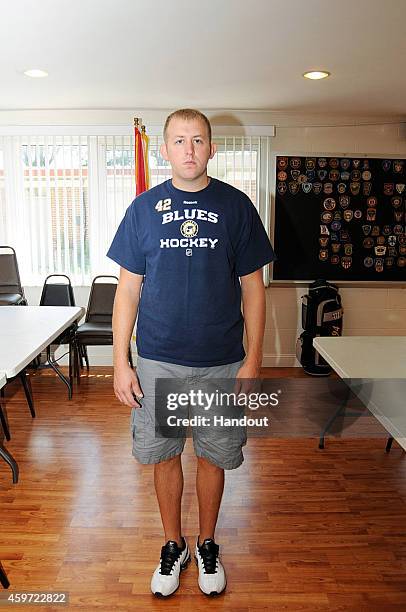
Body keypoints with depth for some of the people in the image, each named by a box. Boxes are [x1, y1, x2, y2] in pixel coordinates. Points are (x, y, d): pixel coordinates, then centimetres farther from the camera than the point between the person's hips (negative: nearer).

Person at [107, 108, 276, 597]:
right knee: (165, 455, 12)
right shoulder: (144, 207, 1)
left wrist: (253, 361, -5)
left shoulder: (236, 205, 0)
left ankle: (207, 544, 37)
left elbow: (252, 288, 1)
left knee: (213, 457, 12)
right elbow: (128, 288, 2)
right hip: (158, 361, 1)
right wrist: (120, 363, -2)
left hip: (221, 362, 0)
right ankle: (173, 546, 36)